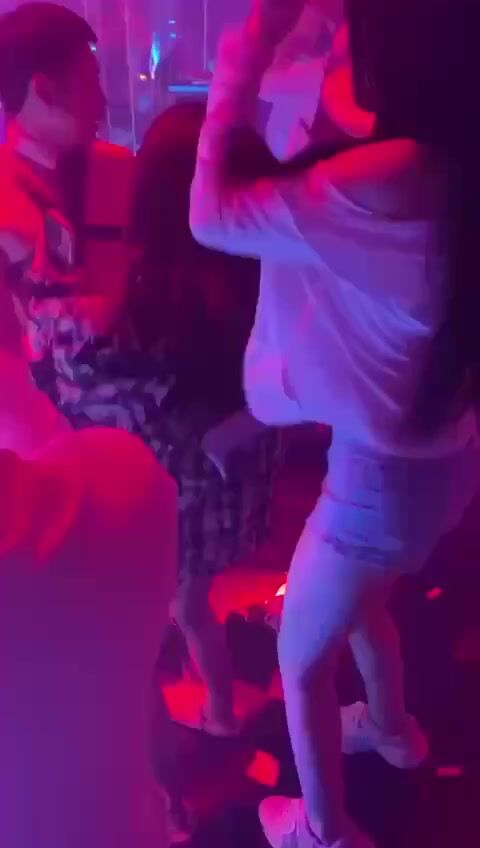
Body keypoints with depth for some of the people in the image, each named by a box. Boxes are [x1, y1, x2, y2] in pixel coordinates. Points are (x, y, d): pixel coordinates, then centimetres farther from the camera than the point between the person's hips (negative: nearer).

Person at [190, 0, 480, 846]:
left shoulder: (387, 178, -31)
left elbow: (211, 216, -23)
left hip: (384, 474, -8)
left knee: (302, 659, 17)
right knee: (355, 598, 35)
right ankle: (390, 727, 62)